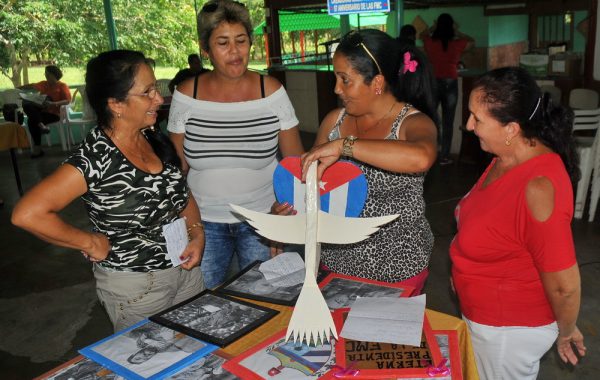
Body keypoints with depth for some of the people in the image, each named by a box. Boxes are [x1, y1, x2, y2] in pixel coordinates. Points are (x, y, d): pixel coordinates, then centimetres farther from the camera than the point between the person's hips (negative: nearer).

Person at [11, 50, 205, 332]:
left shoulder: (155, 139, -1)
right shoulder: (96, 158, -22)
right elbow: (27, 214, -29)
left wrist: (197, 233, -4)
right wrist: (91, 243, -19)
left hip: (185, 269, 6)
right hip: (136, 286, -6)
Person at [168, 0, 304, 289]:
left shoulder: (271, 91, -7)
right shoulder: (186, 95, -5)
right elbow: (177, 167, 3)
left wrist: (288, 203, -17)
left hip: (261, 218, 0)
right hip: (204, 222, 1)